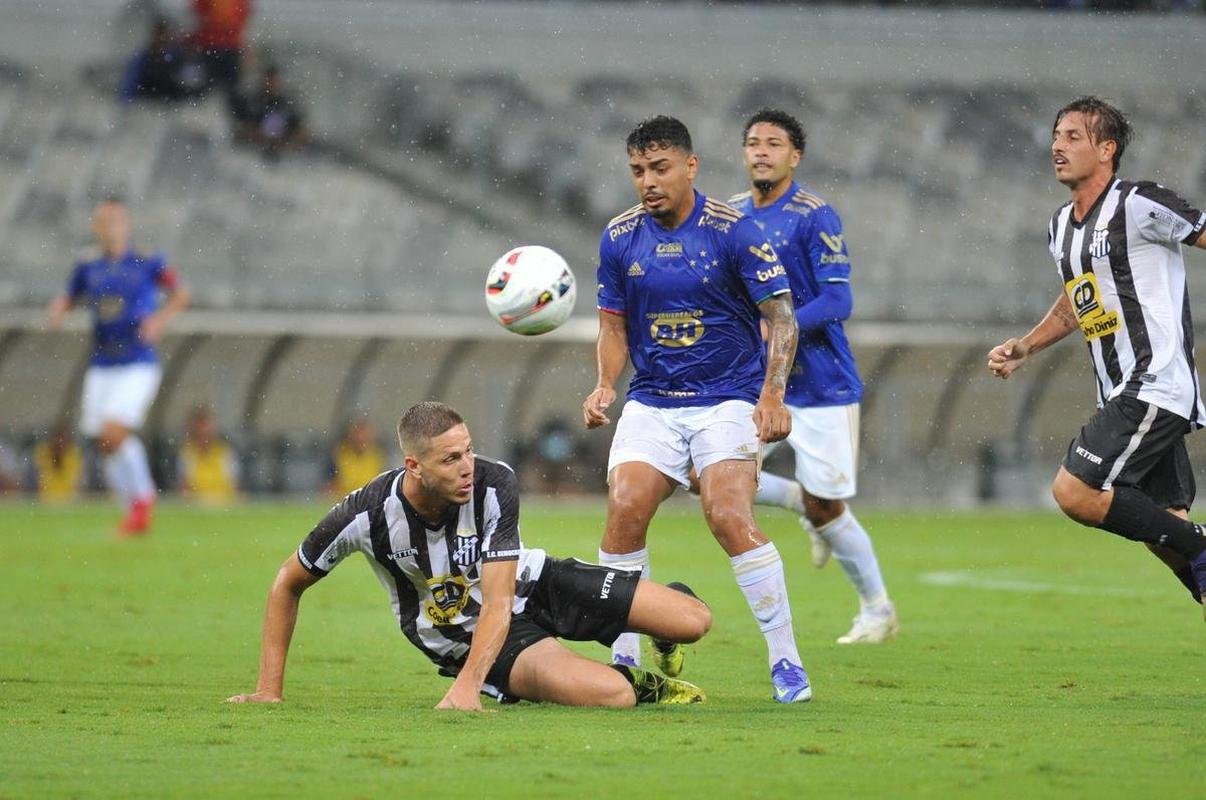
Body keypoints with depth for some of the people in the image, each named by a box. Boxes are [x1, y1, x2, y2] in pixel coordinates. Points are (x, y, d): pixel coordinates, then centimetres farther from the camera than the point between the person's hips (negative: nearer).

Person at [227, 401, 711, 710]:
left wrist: (467, 684, -43)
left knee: (694, 621, -9)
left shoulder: (494, 486, -26)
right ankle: (646, 686, 11)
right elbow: (287, 585, -9)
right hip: (461, 638, -2)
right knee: (612, 695, -29)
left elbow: (498, 601, -29)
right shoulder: (366, 517, -26)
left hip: (531, 584, 2)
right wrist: (269, 690, -10)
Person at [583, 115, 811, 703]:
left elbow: (781, 314, -8)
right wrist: (605, 385, -5)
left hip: (728, 400, -4)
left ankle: (786, 664, -12)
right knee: (624, 513, -14)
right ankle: (624, 658, 0)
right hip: (651, 403, 4)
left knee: (730, 519, -21)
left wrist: (772, 395, -19)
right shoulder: (619, 239, 2)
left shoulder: (733, 231, -10)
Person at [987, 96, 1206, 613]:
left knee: (1074, 493, -17)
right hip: (1122, 395, 9)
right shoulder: (1061, 228, 16)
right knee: (1162, 524, 5)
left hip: (1156, 386, -9)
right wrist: (1023, 348, 18)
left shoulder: (1138, 205, -11)